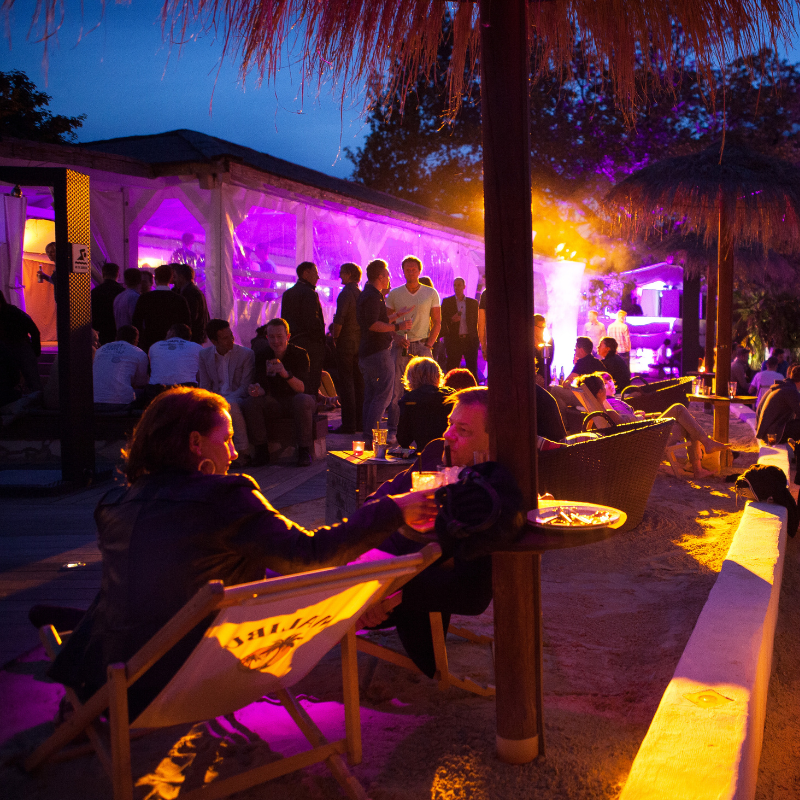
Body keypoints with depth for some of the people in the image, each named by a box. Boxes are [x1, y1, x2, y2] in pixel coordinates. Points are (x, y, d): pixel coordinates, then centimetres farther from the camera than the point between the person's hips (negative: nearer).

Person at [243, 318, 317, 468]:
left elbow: (301, 388, -23)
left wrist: (286, 374, -43)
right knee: (248, 402, -22)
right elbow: (263, 388, -7)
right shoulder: (263, 355, -2)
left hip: (295, 401, -3)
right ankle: (262, 451, -13)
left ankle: (304, 451, -25)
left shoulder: (300, 354, -12)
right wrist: (256, 390, -32)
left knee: (302, 400, -37)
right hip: (275, 403, 3)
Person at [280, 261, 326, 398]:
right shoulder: (309, 293, -12)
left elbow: (284, 319, 16)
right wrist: (321, 339, -8)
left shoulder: (287, 293, 15)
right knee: (311, 385, -6)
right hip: (310, 345, -9)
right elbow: (312, 321, -18)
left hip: (292, 343, 9)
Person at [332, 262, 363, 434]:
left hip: (346, 342, -7)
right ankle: (359, 422, 14)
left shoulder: (346, 294, -12)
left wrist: (335, 337, -7)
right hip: (360, 342, 7)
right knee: (359, 382, 10)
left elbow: (339, 320, -20)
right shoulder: (361, 294, 11)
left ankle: (348, 424, -5)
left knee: (346, 382, -5)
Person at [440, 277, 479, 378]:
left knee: (472, 369, -2)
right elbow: (442, 320, 4)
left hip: (470, 340, 1)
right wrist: (451, 320, -15)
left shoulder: (473, 302, 11)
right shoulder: (447, 301, 7)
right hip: (454, 340, -1)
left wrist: (476, 338, 3)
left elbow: (476, 321, 11)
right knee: (452, 370, -1)